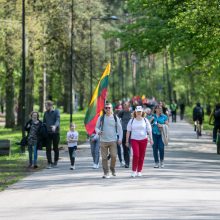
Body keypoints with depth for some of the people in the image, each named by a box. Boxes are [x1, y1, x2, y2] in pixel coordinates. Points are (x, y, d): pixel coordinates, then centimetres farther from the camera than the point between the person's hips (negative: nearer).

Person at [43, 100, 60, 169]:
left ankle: (55, 162, 23)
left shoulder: (56, 112, -3)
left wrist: (55, 126, -37)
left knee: (55, 148, 8)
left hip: (55, 132, -3)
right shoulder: (46, 113, 11)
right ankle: (49, 163, -2)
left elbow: (58, 120, -17)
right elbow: (44, 122, 17)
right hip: (48, 133, 3)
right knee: (48, 148, -4)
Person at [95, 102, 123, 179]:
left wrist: (120, 139, 0)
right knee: (104, 157, -1)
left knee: (114, 156, -8)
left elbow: (119, 128, 8)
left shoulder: (115, 118, 5)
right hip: (103, 140, 0)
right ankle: (106, 173, 5)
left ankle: (112, 168, 19)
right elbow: (97, 127, 11)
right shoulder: (101, 118, 4)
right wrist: (98, 131, -12)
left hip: (113, 141, 0)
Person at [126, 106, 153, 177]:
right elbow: (128, 131, 8)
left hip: (143, 139, 1)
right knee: (136, 155, -16)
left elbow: (149, 130, 6)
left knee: (141, 156, 3)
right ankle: (134, 171, -6)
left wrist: (151, 139, -3)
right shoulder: (132, 121, 5)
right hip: (134, 139, -1)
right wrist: (127, 141, 6)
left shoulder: (145, 120, 5)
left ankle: (139, 171, 14)